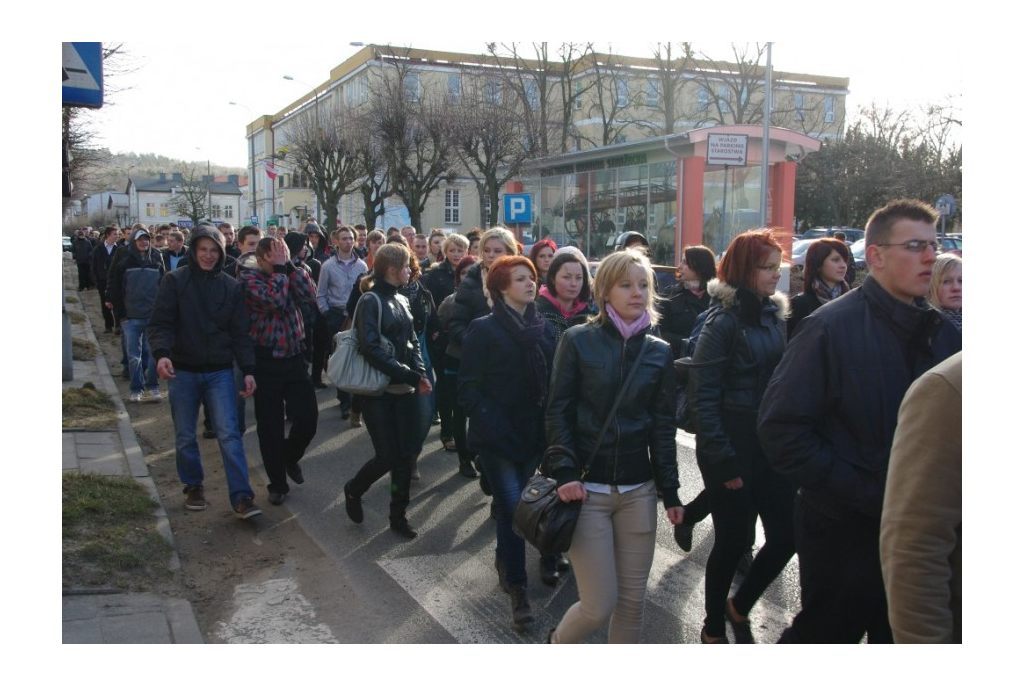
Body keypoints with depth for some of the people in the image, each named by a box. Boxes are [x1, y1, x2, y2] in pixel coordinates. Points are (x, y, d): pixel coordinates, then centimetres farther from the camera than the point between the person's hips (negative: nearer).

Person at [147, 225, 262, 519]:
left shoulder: (231, 286, 3)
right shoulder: (175, 280, -3)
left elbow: (240, 332, 4)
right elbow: (160, 322, -7)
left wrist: (248, 370, -3)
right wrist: (162, 353, -25)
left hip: (220, 371, 0)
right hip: (182, 371, 0)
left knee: (229, 433, -8)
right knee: (185, 437, 11)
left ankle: (241, 497, -9)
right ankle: (193, 486, 30)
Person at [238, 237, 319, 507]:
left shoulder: (290, 274, 7)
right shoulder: (248, 277, -7)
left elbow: (311, 297, -12)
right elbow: (275, 300, -25)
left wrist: (290, 265, -13)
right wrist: (279, 268, -15)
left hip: (294, 357, 4)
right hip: (266, 361, -4)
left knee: (308, 417, 0)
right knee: (270, 425, 3)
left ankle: (290, 457, 31)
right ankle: (277, 483, 19)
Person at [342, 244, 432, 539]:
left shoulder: (401, 300, 12)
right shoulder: (370, 301, -11)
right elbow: (371, 348, -21)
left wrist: (421, 374, -3)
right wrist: (408, 374, -20)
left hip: (403, 389, 7)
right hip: (378, 390, -7)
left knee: (404, 455, 7)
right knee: (386, 457, -5)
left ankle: (398, 515, 20)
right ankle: (354, 490, 24)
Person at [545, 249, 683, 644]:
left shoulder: (660, 352, 6)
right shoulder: (578, 341, -3)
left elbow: (663, 425, 8)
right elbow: (558, 412, -4)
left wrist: (670, 491, 6)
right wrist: (564, 471, -15)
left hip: (638, 491, 4)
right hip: (587, 489, -3)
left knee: (633, 600, 8)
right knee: (600, 605, -2)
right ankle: (558, 642, 30)